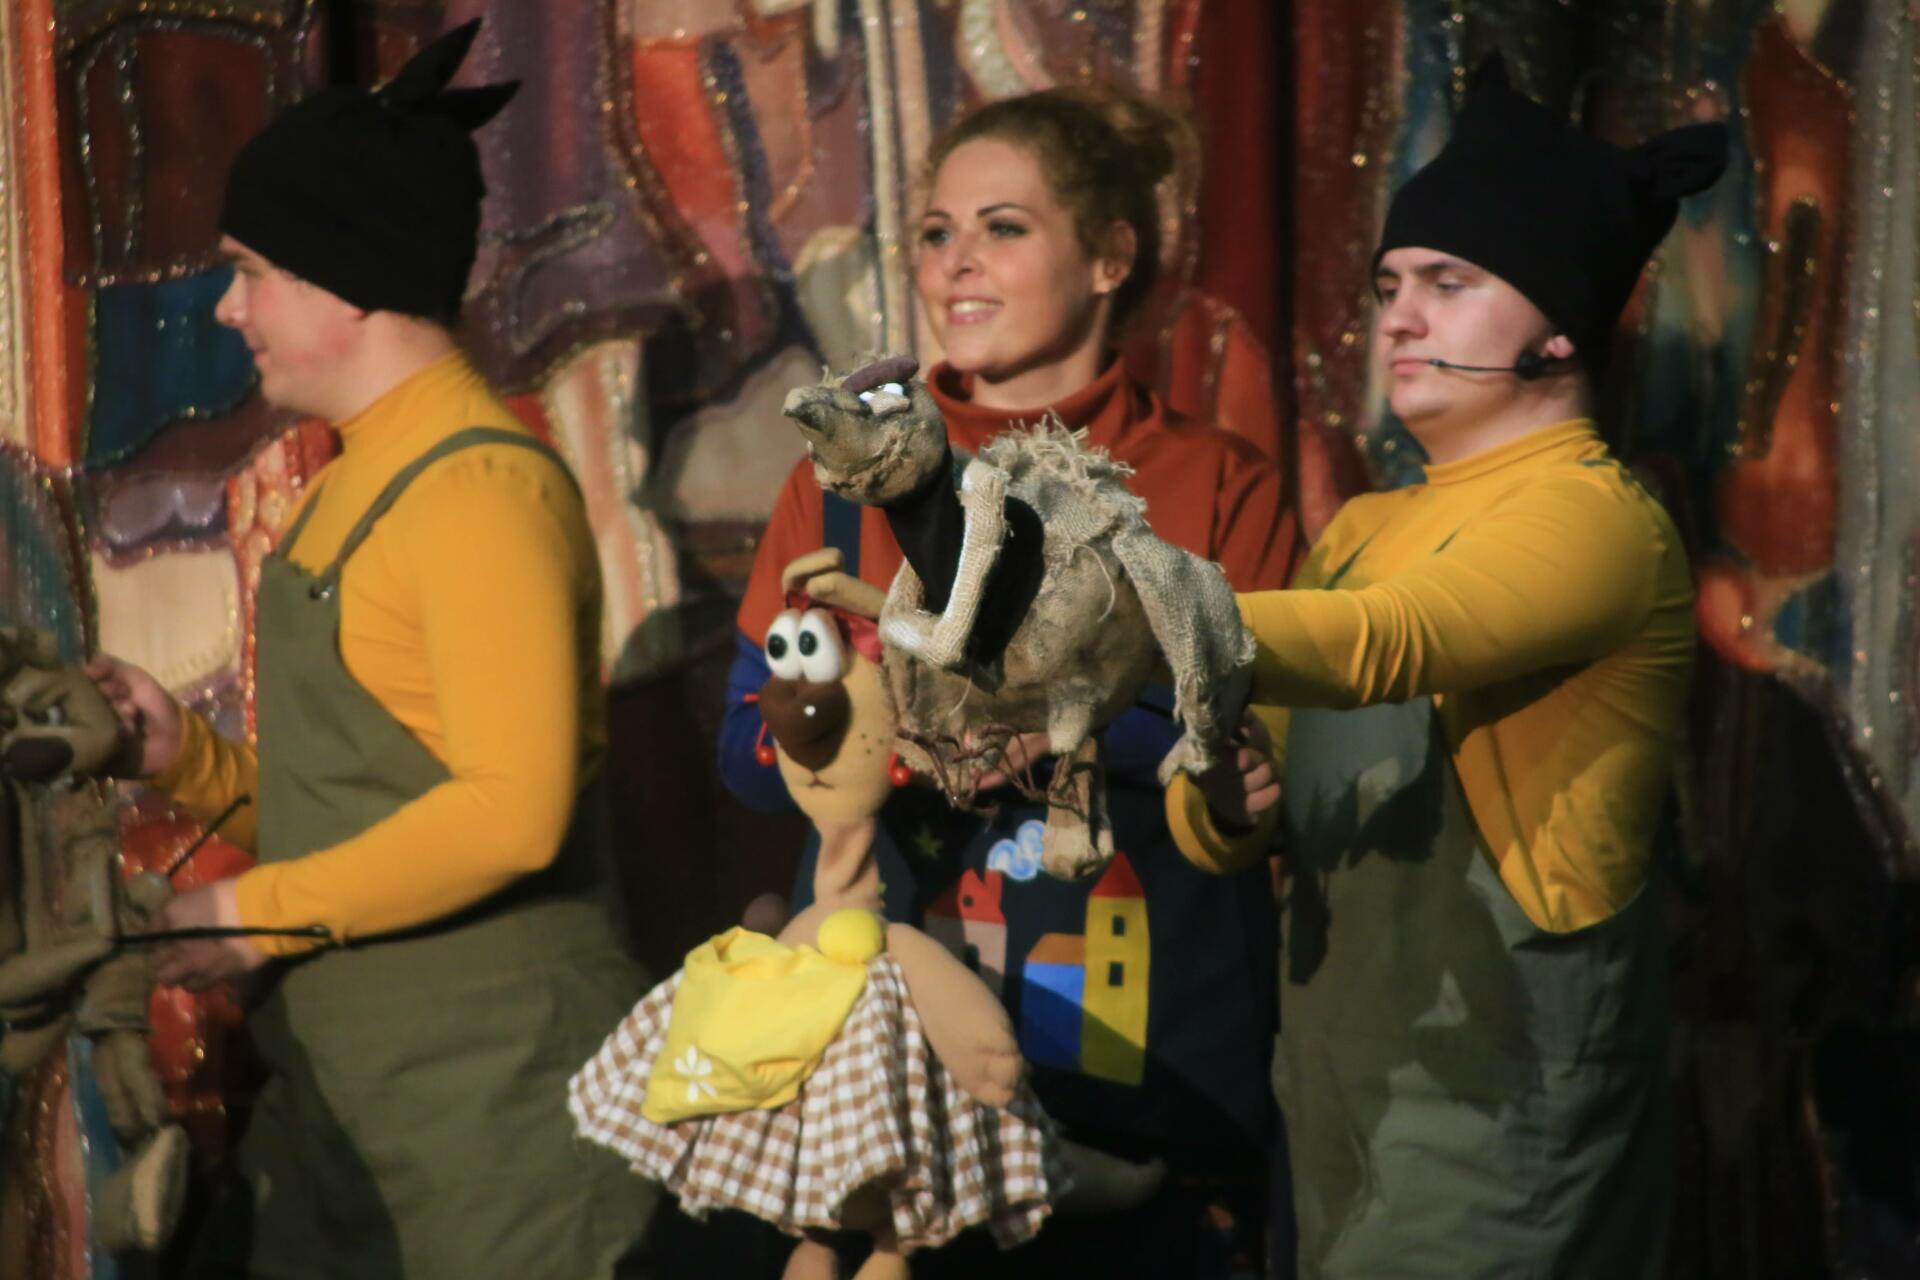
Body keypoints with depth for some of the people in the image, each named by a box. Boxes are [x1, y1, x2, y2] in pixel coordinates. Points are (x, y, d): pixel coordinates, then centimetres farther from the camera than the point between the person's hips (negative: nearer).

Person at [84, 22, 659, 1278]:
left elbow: (511, 809, -24)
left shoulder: (476, 487, -16)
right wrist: (192, 756, 4)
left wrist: (260, 914, -16)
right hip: (342, 1071, 9)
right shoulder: (363, 477, 14)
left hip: (488, 1086, -9)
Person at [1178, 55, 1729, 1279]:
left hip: (1495, 1135, -8)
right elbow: (1279, 760, 16)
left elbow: (1382, 647, -29)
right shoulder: (1364, 530, 15)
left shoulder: (1596, 519, -12)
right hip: (1343, 1095, 8)